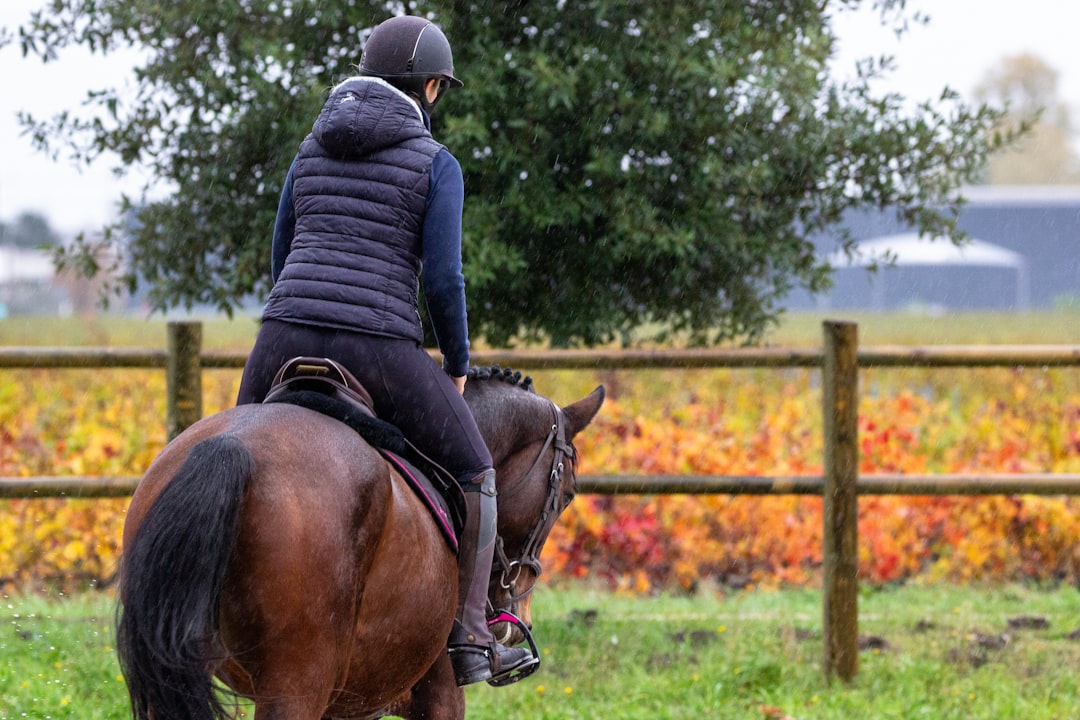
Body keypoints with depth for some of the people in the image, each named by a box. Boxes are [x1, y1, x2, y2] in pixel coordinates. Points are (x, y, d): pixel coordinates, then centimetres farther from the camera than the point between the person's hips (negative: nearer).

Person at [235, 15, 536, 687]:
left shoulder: (313, 149, 17)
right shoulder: (436, 164, 2)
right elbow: (443, 280, -6)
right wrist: (457, 366, 10)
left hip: (285, 341, 4)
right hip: (382, 351, -4)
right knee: (472, 472, 17)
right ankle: (469, 642, 14)